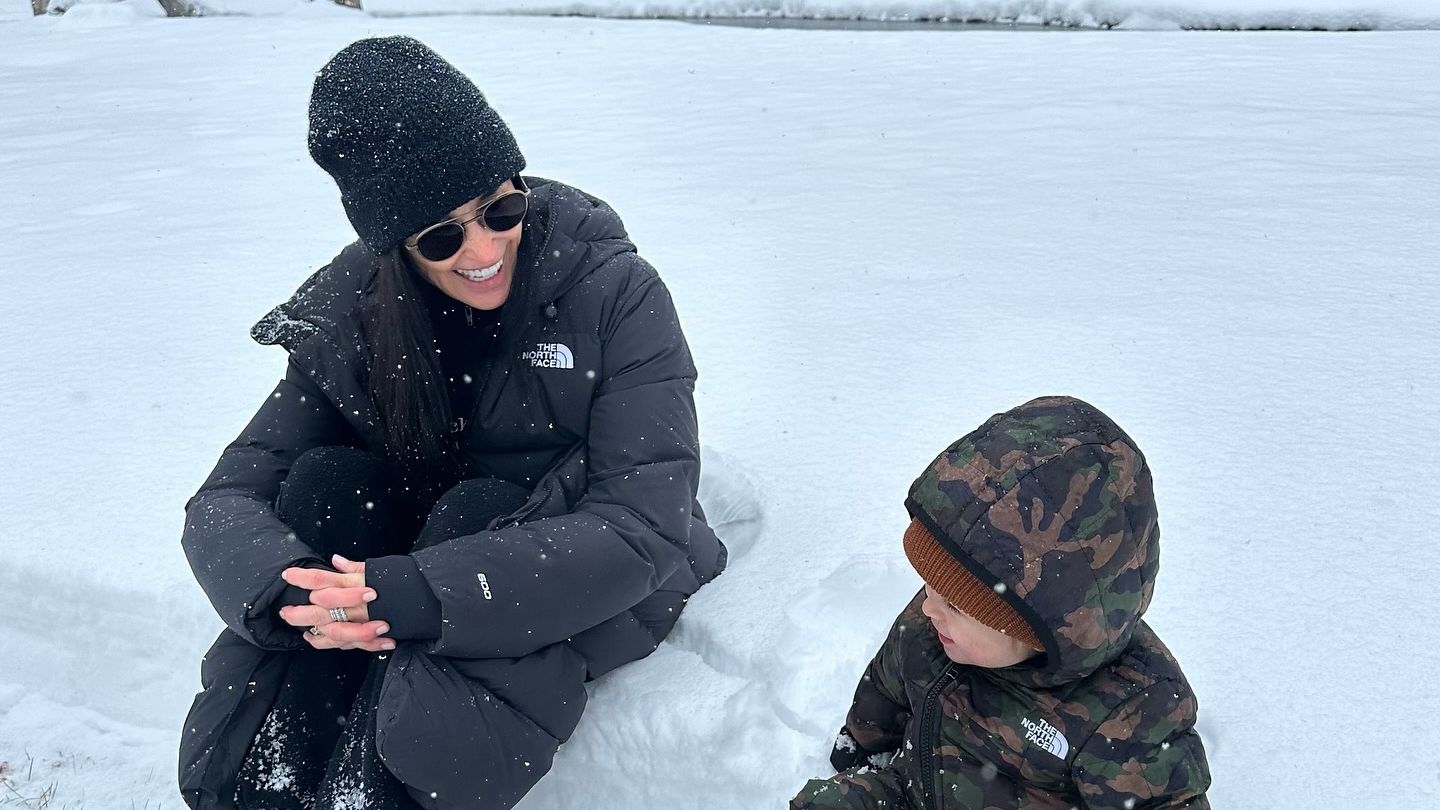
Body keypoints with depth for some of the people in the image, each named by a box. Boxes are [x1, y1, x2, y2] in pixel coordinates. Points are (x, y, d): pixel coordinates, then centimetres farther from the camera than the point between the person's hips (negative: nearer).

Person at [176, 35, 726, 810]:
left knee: (477, 511, -32)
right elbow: (224, 500, -11)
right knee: (327, 481, -23)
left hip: (589, 592, -3)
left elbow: (644, 528, -25)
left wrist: (424, 596, -37)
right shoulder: (352, 317, -8)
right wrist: (291, 590, -36)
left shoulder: (616, 293, -18)